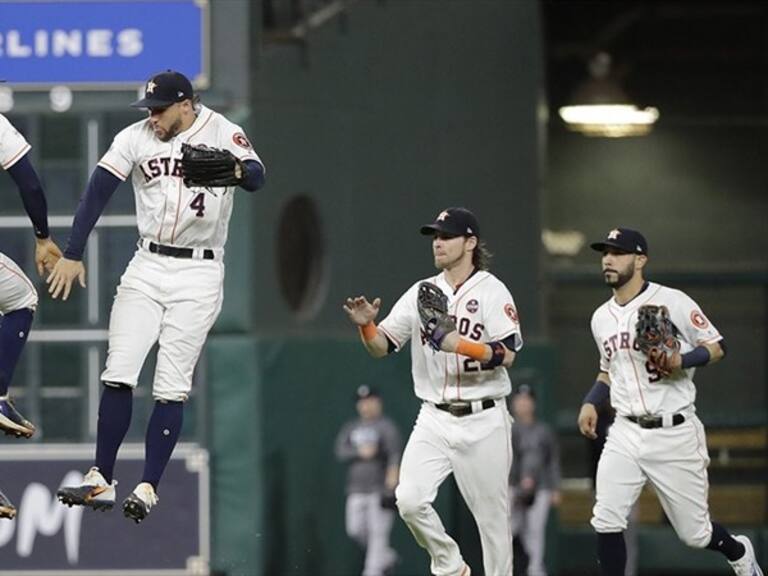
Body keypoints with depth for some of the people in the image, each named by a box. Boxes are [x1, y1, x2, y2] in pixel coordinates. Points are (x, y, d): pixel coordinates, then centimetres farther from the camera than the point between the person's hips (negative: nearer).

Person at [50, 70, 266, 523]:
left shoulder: (223, 134, -8)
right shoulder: (136, 138, 3)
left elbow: (257, 178, -25)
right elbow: (98, 192, 2)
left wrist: (234, 169, -49)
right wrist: (72, 255, -5)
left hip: (198, 274, -3)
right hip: (147, 268, 3)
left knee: (172, 387, -5)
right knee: (118, 375, -4)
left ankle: (148, 489, -1)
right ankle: (101, 481, -1)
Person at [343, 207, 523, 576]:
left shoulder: (491, 291, -3)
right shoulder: (421, 293, 10)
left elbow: (507, 354, -14)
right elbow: (381, 347, 8)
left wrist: (461, 345, -28)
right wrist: (365, 325, -13)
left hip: (483, 421, -4)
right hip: (434, 419, 4)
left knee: (492, 514, 1)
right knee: (410, 501, -12)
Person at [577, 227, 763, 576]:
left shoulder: (672, 302, -8)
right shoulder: (602, 318, 11)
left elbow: (717, 348, -5)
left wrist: (682, 360, -23)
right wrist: (591, 402, 7)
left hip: (675, 434, -5)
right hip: (626, 433, 5)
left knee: (694, 533, 6)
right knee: (606, 521, -13)